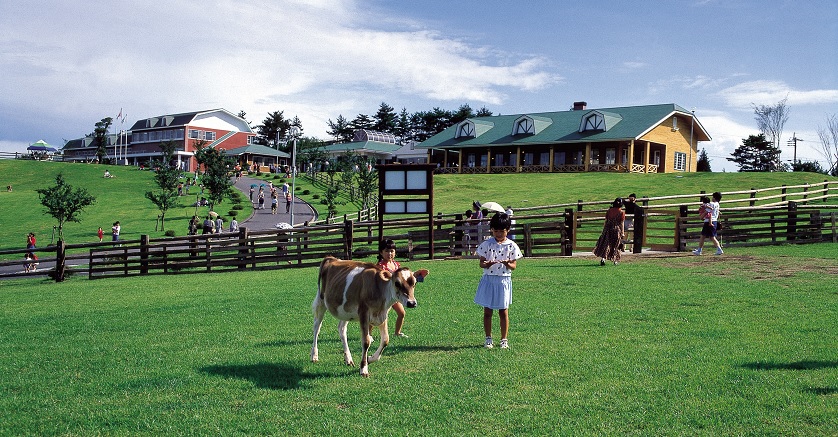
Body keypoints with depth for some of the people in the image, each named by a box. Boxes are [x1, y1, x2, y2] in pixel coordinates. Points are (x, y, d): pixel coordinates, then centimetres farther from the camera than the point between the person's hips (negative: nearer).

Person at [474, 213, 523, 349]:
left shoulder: (511, 246, -1)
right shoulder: (487, 244, 0)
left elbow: (514, 266, 0)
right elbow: (481, 263, 0)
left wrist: (508, 264, -23)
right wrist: (487, 264, -23)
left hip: (504, 280, -1)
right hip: (488, 280, 1)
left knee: (503, 312, 5)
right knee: (487, 311, 6)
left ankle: (504, 339, 16)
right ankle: (488, 338, 17)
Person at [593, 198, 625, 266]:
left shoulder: (609, 210, 1)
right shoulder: (621, 213, -7)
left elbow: (606, 221, 4)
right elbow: (621, 224, -7)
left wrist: (604, 229, 13)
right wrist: (622, 233, 0)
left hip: (608, 229, 2)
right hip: (617, 230, -2)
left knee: (605, 245, 5)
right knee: (616, 246, 11)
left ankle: (603, 259, -7)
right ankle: (615, 260, 17)